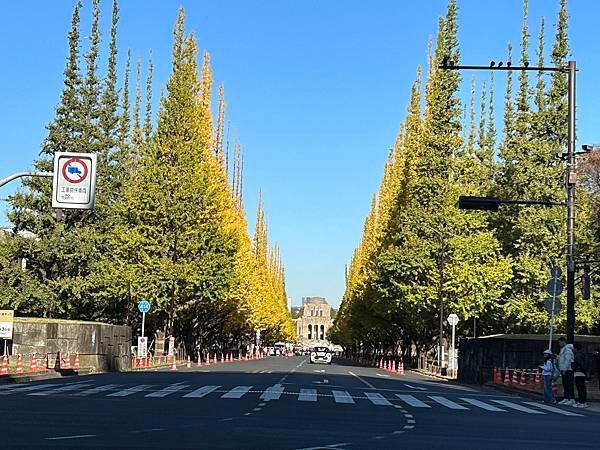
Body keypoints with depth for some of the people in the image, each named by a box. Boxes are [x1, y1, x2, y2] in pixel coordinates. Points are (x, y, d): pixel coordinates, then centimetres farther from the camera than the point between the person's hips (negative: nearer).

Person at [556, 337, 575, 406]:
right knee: (565, 385, 12)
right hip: (563, 370, 10)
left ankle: (572, 400, -12)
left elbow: (568, 360, -20)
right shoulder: (562, 349, 20)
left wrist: (565, 369, -22)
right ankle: (566, 399, 16)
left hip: (567, 370, -10)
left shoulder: (567, 349, -13)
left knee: (569, 385, -11)